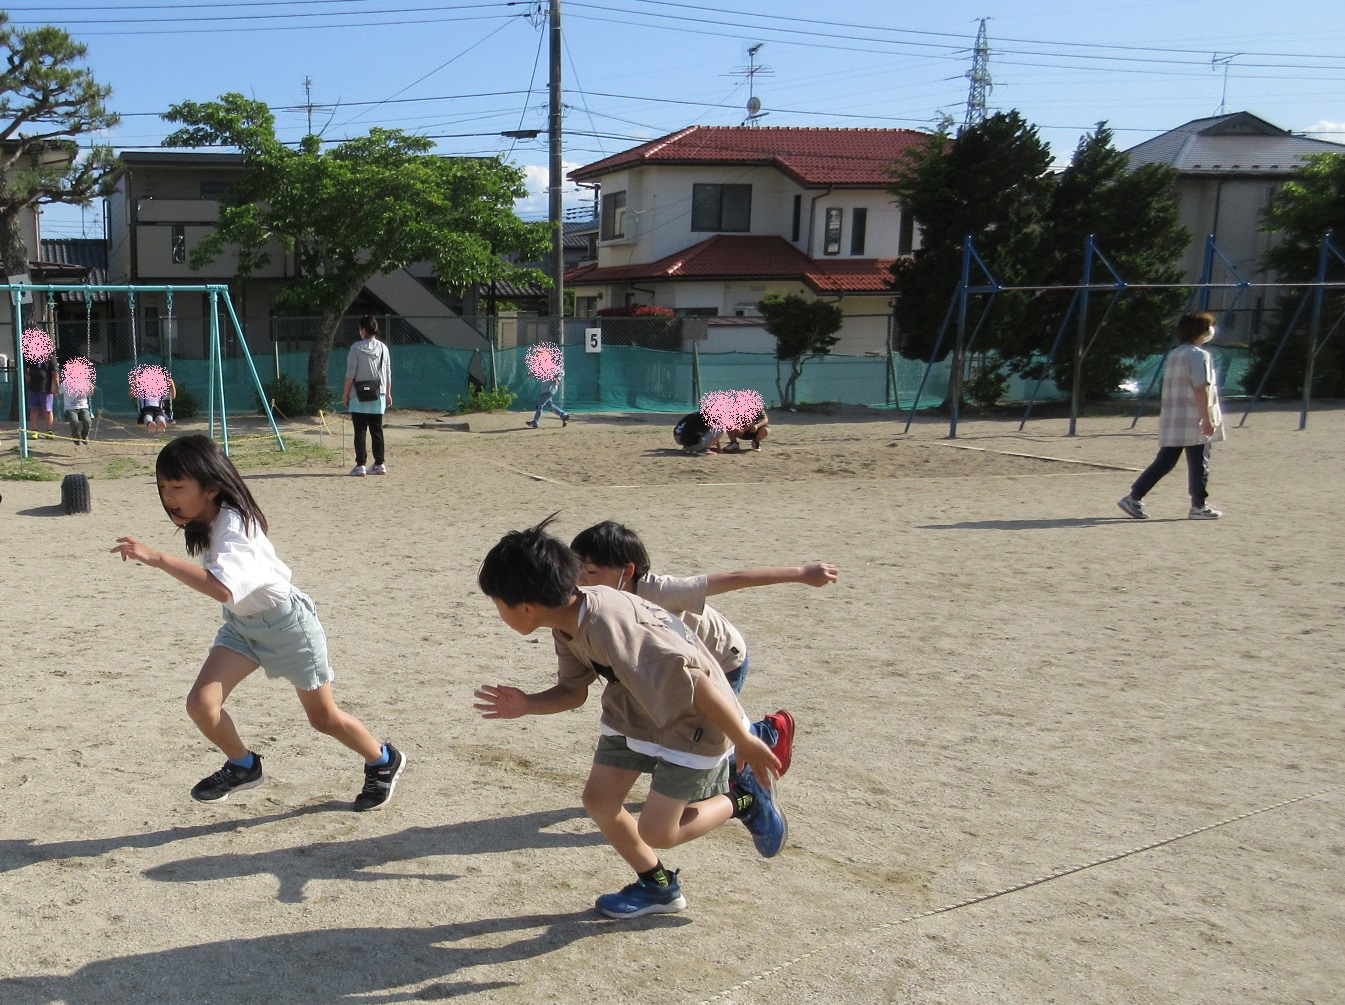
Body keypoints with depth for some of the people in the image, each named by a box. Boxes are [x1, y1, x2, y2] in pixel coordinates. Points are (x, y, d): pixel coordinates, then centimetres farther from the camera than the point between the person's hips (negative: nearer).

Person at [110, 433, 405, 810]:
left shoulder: (234, 529, -34)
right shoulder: (207, 522, -8)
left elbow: (222, 588, -53)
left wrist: (158, 559, -54)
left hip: (286, 624, -7)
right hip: (241, 624, 7)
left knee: (324, 717, 8)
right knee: (201, 703, -10)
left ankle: (384, 761, 34)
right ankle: (243, 765, 18)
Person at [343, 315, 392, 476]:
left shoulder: (356, 348, -7)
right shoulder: (383, 348, 5)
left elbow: (350, 373, -8)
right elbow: (388, 374, 7)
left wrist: (346, 393, 0)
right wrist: (388, 393, 16)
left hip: (360, 396, -4)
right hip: (378, 396, 4)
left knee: (360, 431, 0)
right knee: (377, 431, 9)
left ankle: (360, 465, -2)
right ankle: (380, 464, 10)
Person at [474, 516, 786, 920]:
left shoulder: (611, 627, -37)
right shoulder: (567, 622, -8)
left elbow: (694, 682, -34)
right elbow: (574, 690, 7)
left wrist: (746, 743, -25)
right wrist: (525, 705, -11)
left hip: (693, 721, -9)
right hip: (633, 712, 9)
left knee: (656, 831, -4)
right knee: (598, 800, 7)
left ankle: (743, 797, 20)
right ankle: (658, 887, 30)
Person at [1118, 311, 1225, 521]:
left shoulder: (1175, 354, 17)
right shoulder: (1199, 355, -11)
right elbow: (1201, 390, -19)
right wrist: (1208, 419, -18)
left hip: (1173, 422, 8)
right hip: (1193, 422, -8)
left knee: (1164, 462, 9)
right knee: (1198, 464, 3)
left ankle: (1134, 498, 5)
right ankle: (1199, 506, 10)